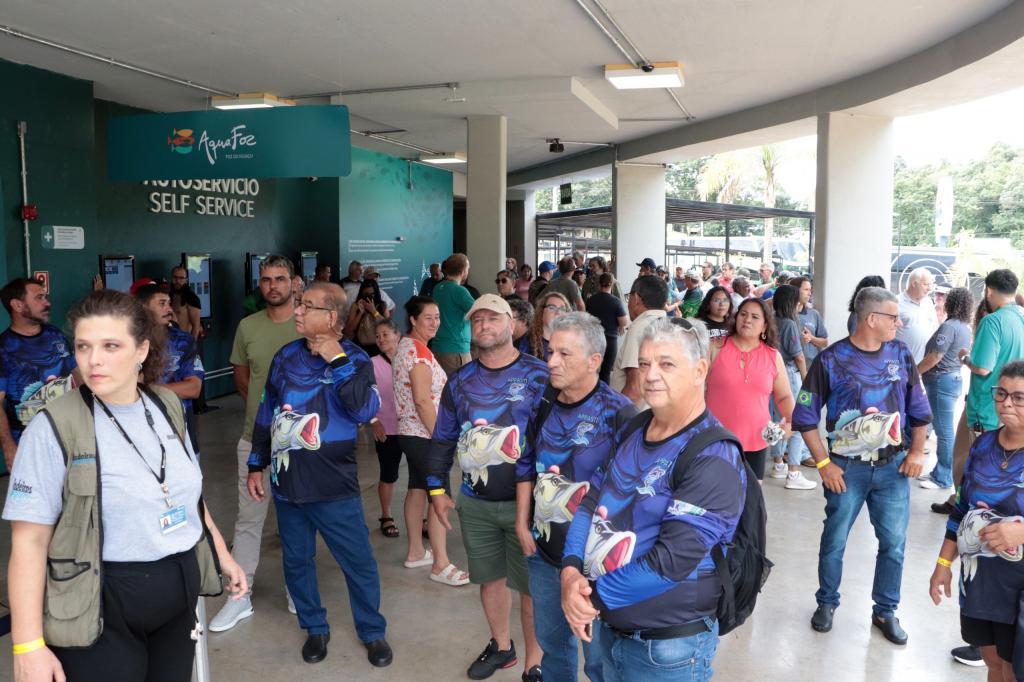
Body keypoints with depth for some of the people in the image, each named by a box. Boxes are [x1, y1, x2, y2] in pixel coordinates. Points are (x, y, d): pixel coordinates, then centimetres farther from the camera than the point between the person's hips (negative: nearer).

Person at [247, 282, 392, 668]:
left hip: (334, 486, -4)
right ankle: (315, 628, 35)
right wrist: (256, 465, 13)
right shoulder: (286, 357, 4)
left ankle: (372, 632, 25)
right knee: (296, 561, 15)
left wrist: (337, 360, -23)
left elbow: (365, 411, -24)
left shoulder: (354, 358, -7)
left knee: (359, 563, 5)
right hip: (287, 483, 4)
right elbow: (266, 414, 12)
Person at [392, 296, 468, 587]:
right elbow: (423, 400, -24)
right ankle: (441, 565, -2)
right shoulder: (418, 351, -19)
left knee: (417, 489, 16)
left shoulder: (406, 345, 12)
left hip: (410, 431, 10)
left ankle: (416, 552, 26)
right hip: (423, 433, -10)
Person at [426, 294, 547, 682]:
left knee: (531, 585, 5)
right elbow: (443, 439, 12)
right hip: (474, 503, 4)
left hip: (527, 500, -4)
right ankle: (501, 646, 40)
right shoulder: (460, 382, 6)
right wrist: (437, 489, 9)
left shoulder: (539, 376, -8)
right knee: (489, 578, 18)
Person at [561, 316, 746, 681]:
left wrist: (594, 597, -18)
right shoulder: (632, 430, 3)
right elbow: (591, 504, 4)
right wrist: (571, 570, -13)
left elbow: (670, 562, -26)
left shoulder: (713, 459, -21)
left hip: (669, 645, -7)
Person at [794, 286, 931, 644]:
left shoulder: (901, 354, 2)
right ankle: (827, 603, 30)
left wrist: (917, 451, 1)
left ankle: (885, 611, 28)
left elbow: (919, 408, 11)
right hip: (847, 467, -3)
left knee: (894, 543, 8)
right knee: (834, 541, 9)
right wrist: (823, 463, -9)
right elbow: (805, 416, -6)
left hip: (894, 465, 3)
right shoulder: (831, 359, -10)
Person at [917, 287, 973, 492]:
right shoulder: (965, 327, 11)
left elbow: (934, 357, -20)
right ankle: (941, 471, 23)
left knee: (944, 431, -3)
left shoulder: (949, 326, -18)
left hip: (942, 381, -9)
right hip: (954, 379, 9)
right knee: (944, 430, 15)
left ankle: (943, 479, 3)